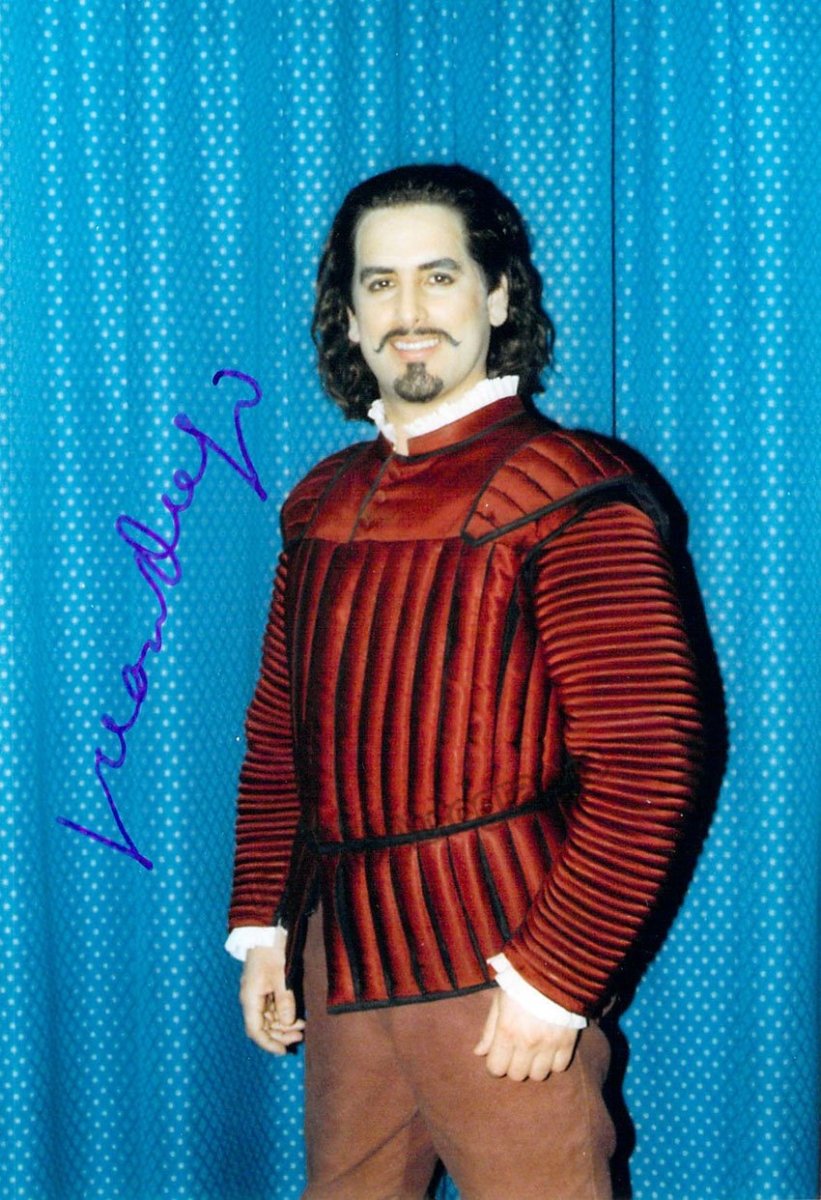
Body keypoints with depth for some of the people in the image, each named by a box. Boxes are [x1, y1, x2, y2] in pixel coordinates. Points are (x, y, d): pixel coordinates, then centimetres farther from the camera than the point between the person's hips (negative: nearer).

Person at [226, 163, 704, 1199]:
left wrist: (556, 977, -17)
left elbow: (646, 755, -17)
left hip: (498, 958, -6)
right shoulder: (322, 502, 8)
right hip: (339, 952, 6)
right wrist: (260, 922, 9)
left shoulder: (567, 494, -12)